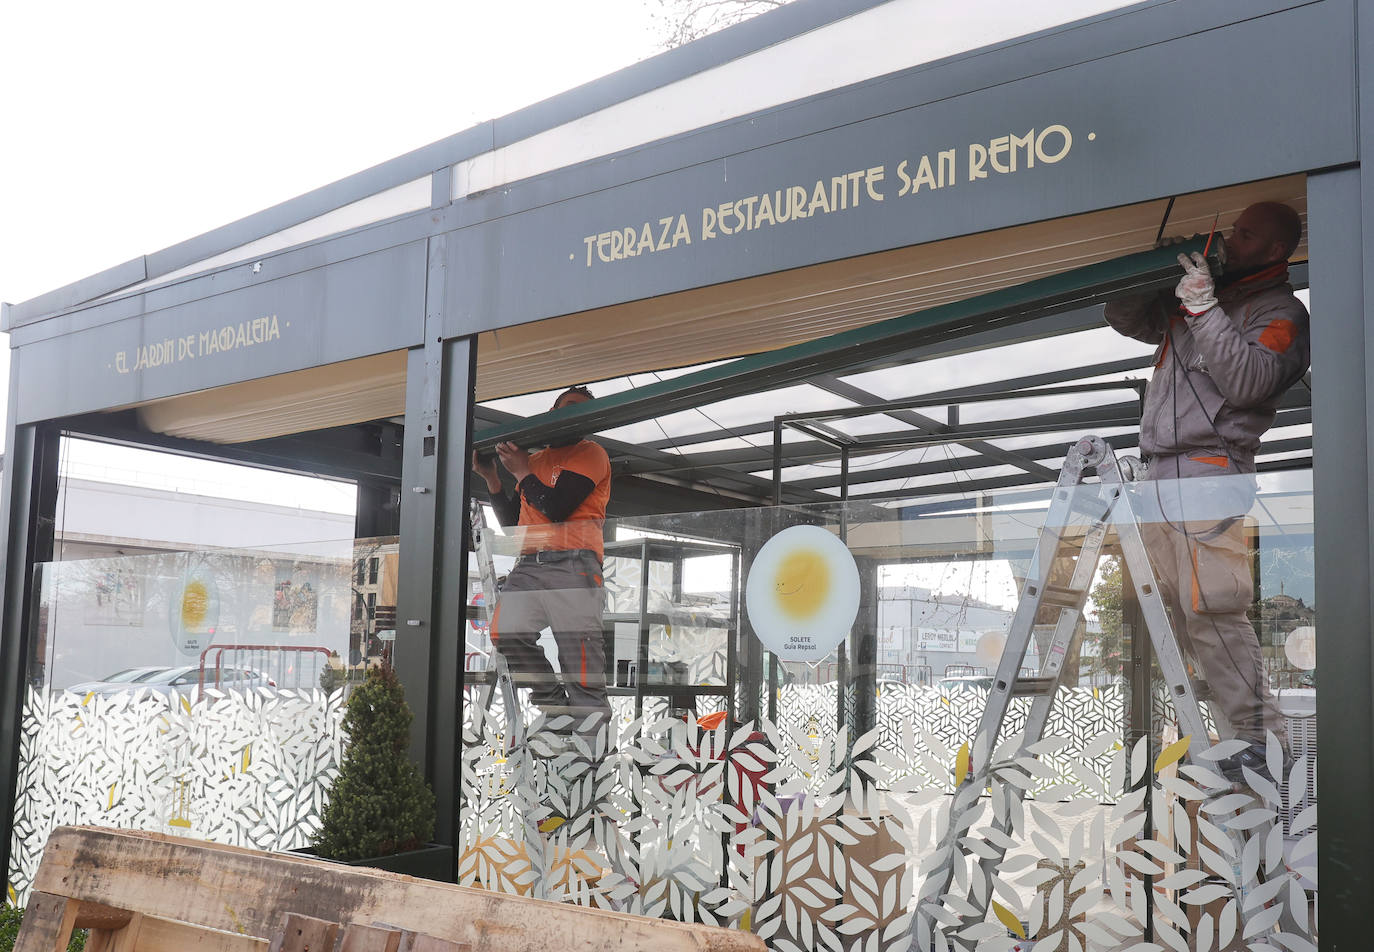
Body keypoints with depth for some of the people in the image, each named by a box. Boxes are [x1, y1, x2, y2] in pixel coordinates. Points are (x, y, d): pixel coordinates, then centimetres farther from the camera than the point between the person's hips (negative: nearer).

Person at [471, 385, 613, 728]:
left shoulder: (590, 453, 6)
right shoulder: (534, 460, 26)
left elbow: (556, 507, -9)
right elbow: (512, 520, 27)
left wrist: (521, 471, 4)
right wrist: (492, 477, 18)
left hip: (572, 562, -6)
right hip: (529, 564, 6)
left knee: (578, 646, -10)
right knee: (506, 633, -11)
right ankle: (553, 704, 1)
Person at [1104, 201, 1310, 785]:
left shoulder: (1281, 311, 1)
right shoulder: (1193, 293, 22)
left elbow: (1246, 380, -16)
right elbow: (1125, 320, 28)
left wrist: (1203, 306, -15)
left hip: (1210, 469, -8)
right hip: (1159, 471, 8)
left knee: (1212, 607, -14)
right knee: (1173, 609, 7)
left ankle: (1261, 741, -9)